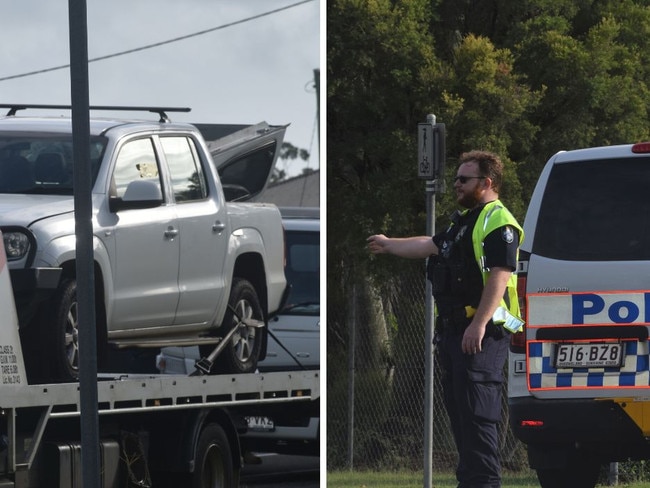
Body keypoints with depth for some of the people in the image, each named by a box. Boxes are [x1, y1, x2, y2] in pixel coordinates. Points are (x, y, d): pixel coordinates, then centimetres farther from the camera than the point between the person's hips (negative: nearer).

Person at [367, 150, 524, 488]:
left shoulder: (497, 222, -13)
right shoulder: (464, 221, 22)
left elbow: (499, 276, -22)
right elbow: (430, 245, 33)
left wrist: (479, 324, -28)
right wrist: (389, 245, 43)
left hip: (481, 334, -11)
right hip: (454, 330, 11)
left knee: (476, 410, -13)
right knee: (458, 406, 13)